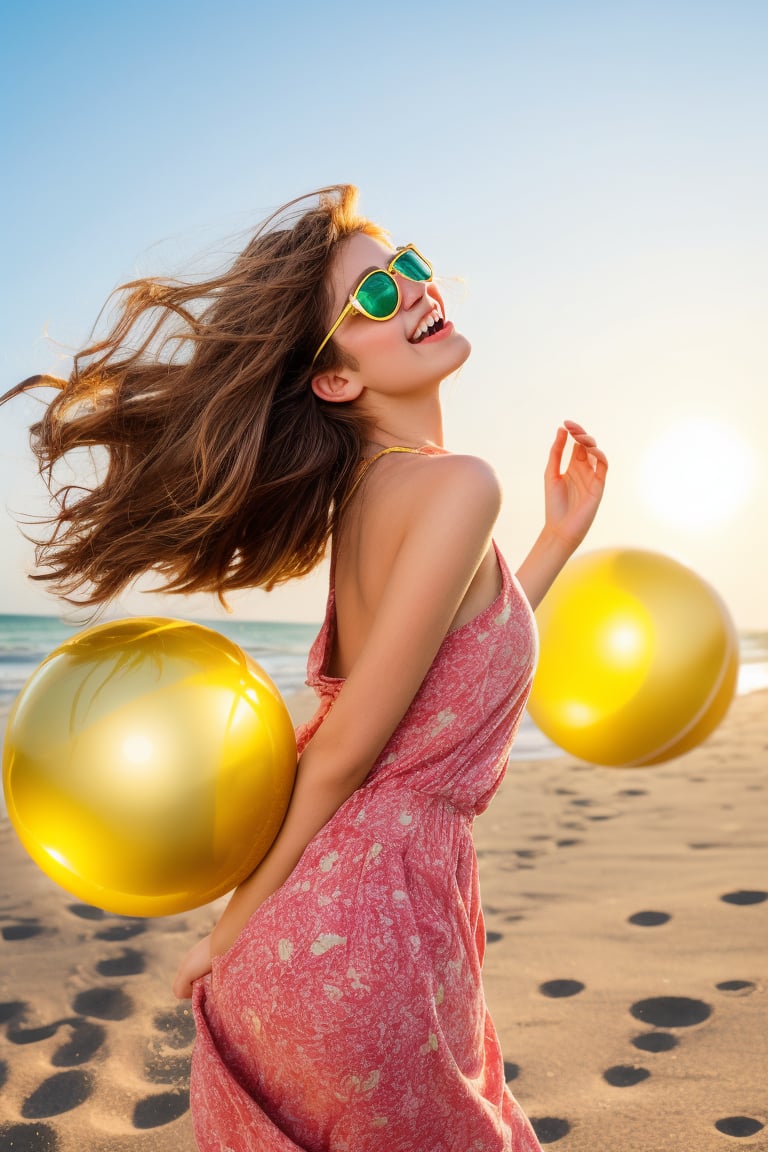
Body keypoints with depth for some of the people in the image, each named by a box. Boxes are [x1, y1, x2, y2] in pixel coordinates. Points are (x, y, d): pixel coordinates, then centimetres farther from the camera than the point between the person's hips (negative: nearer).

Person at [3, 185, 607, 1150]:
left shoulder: (365, 491, 6)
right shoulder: (454, 485, -19)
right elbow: (344, 748, -19)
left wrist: (560, 537, 14)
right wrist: (235, 928, -8)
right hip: (368, 922, -8)